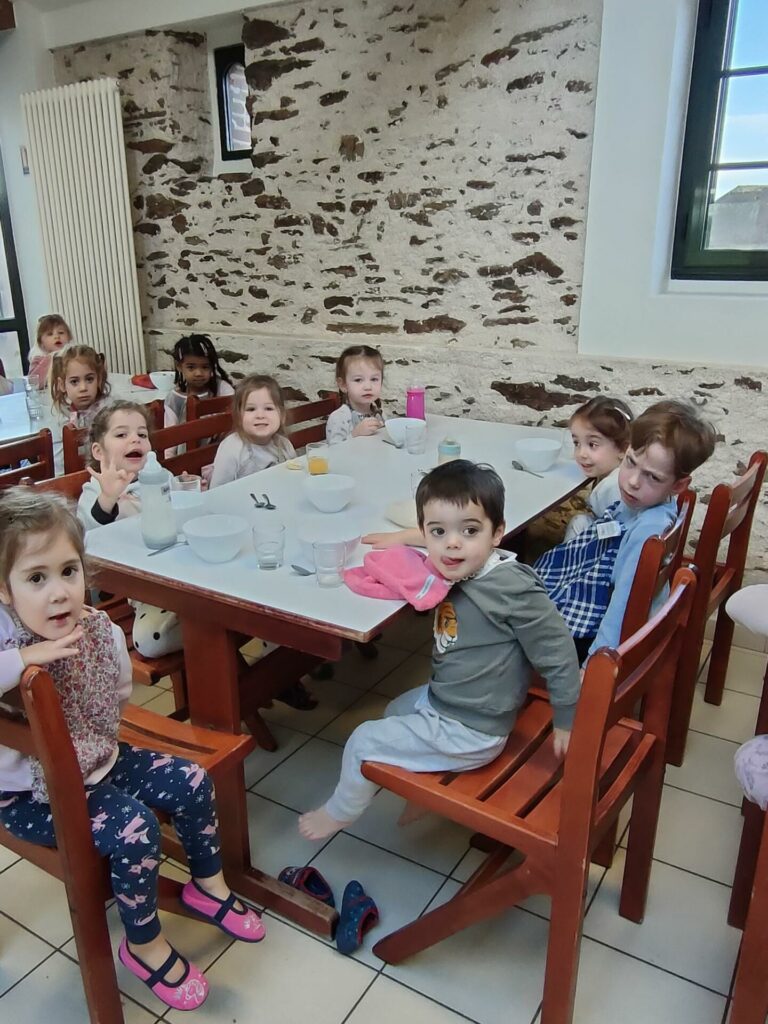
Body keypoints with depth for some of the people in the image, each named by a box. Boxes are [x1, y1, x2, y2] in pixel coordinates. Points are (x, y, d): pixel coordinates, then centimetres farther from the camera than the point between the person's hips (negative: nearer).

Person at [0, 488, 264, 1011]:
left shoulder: (101, 629, -12)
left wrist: (95, 734, -7)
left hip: (100, 761, 6)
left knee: (191, 782, 1)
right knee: (135, 830, -21)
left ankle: (208, 885, 29)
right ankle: (144, 945, 9)